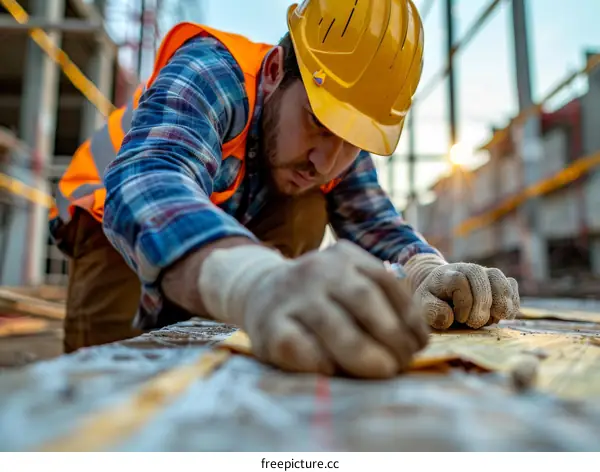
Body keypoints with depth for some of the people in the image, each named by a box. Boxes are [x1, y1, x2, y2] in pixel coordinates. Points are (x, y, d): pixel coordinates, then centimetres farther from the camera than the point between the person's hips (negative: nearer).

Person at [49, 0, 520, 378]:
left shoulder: (344, 128, -16)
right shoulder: (211, 72, -35)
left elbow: (374, 222, -17)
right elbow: (148, 185, -53)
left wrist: (426, 270, -42)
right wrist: (258, 282, -74)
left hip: (229, 225, 4)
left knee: (305, 211, -22)